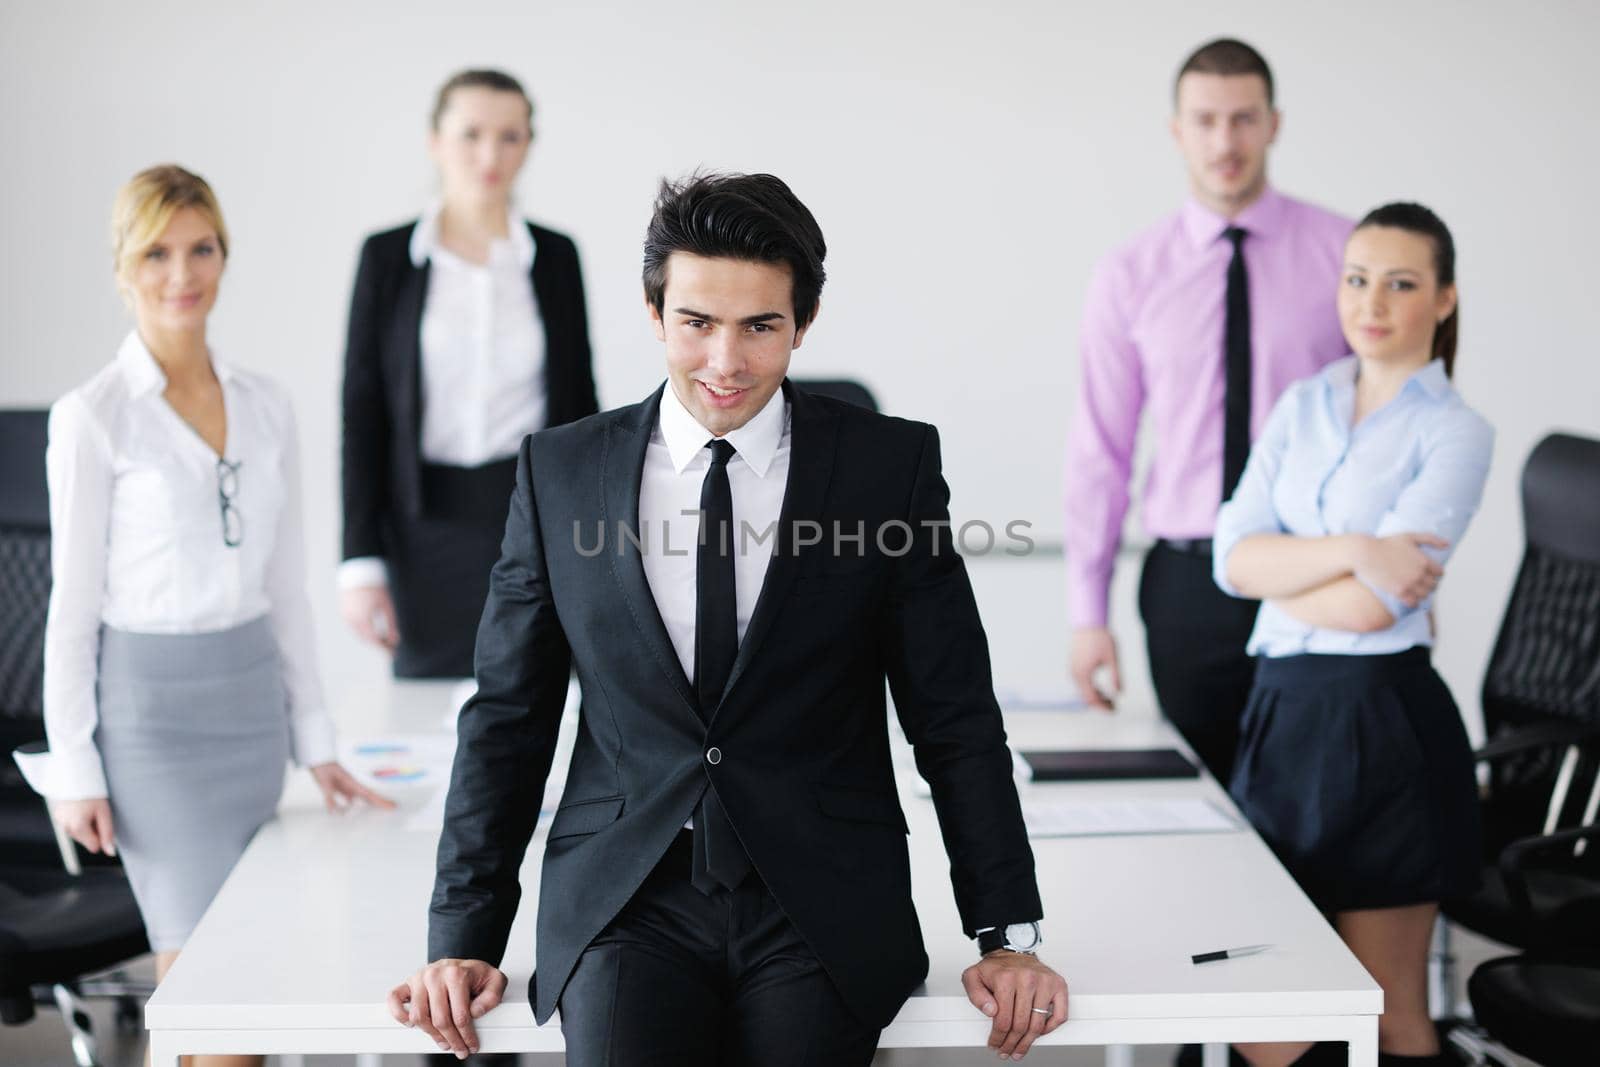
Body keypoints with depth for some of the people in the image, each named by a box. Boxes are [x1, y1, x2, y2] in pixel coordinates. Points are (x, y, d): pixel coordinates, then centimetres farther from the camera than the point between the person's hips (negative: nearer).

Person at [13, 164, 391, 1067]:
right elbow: (74, 602, -6)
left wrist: (315, 738, 11)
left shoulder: (266, 407, 7)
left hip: (252, 694, 5)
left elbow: (287, 586, 11)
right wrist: (74, 770, -7)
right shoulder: (94, 418, -8)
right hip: (150, 702, -5)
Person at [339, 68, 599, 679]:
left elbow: (579, 404, 9)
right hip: (432, 525, -1)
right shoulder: (388, 256, 0)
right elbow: (362, 414, 0)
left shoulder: (555, 257, 5)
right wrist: (362, 561, -6)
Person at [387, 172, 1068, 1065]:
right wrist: (463, 941, 4)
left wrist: (1008, 936, 0)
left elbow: (956, 720, 5)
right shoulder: (560, 471, 6)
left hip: (824, 903, 0)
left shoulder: (890, 465, 3)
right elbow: (507, 718, 9)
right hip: (624, 911, 0)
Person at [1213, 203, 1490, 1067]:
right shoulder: (1304, 405, 10)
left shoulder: (1454, 434, -7)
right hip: (1282, 706, 5)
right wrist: (1351, 550, -16)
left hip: (1380, 725, -5)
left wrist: (1276, 568, -1)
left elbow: (1370, 606, -16)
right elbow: (1232, 555, -3)